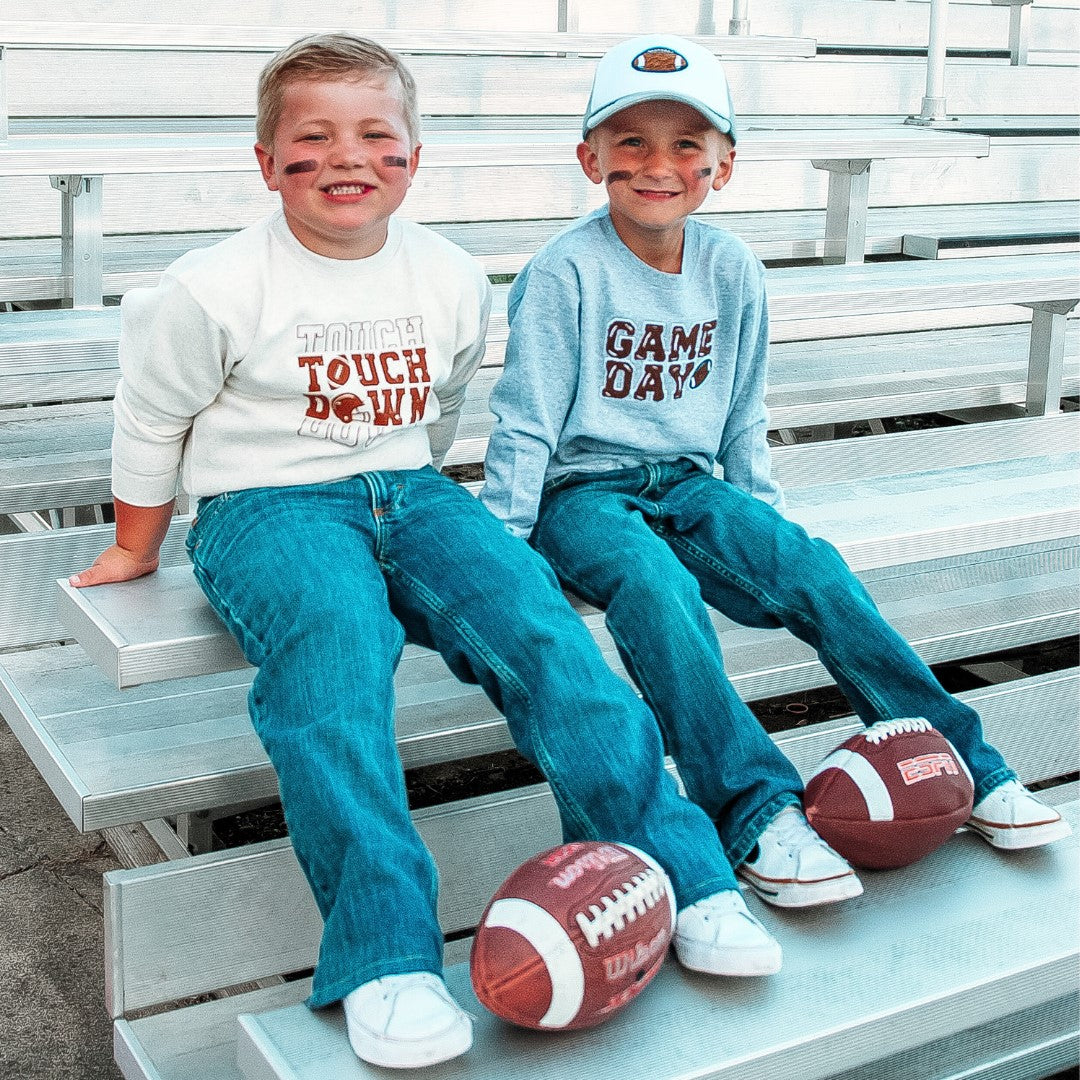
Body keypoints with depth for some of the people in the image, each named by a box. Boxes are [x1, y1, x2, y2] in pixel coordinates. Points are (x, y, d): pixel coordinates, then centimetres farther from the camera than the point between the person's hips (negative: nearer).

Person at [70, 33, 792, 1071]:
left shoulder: (452, 279, 6)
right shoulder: (214, 291, -6)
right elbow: (151, 423, 7)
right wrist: (134, 551, 16)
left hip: (407, 494, 4)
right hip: (265, 506, -4)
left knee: (537, 621, -24)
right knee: (334, 639, -37)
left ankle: (680, 878, -20)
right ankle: (385, 957, -39)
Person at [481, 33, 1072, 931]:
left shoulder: (733, 272, 6)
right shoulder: (565, 272, -10)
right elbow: (526, 425, -9)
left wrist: (767, 520, 11)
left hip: (687, 483, 4)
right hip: (582, 492, -4)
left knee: (811, 567, -21)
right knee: (654, 586, -36)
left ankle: (964, 766, -15)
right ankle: (758, 812, -37)